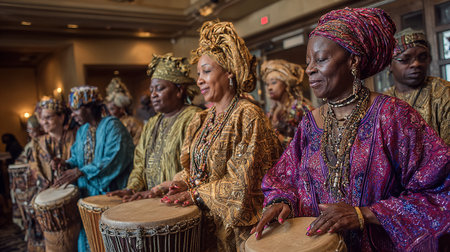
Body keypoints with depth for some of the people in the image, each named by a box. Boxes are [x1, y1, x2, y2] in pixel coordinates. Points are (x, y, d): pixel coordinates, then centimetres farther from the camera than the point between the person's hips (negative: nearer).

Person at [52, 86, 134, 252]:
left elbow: (115, 159, -25)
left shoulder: (112, 126, -13)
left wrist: (81, 172, -28)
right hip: (85, 193, 7)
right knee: (86, 237, 11)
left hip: (107, 193, -7)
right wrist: (67, 163, -1)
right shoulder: (82, 131, 13)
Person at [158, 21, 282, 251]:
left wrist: (197, 194, -13)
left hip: (237, 227, -7)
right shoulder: (203, 120, 8)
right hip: (206, 224, 7)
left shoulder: (247, 116, -15)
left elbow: (241, 182, -19)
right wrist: (184, 183, -5)